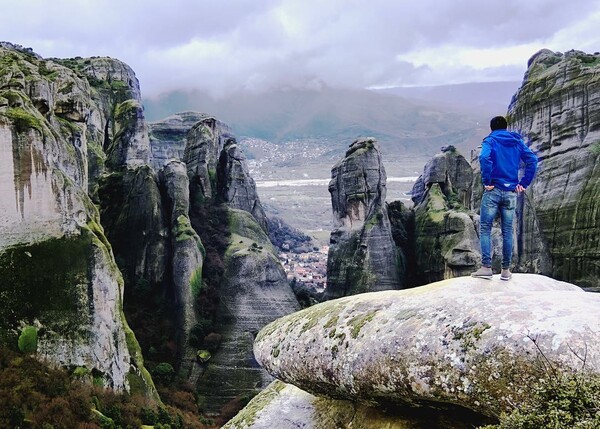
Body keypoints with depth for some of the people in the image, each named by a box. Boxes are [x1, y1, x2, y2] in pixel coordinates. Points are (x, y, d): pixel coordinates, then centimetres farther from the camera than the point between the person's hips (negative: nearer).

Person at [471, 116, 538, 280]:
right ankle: (506, 270, 12)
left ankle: (486, 267, -6)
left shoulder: (490, 141, 0)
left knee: (485, 229, 1)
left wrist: (486, 181, -14)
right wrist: (524, 183, 1)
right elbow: (532, 159, -1)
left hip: (493, 191, -4)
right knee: (507, 231, 9)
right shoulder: (517, 142, 11)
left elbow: (484, 158, -21)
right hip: (511, 193, 4)